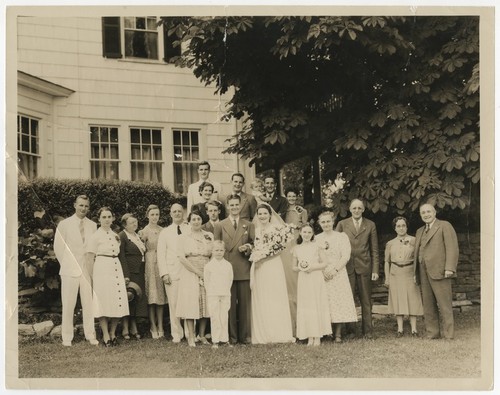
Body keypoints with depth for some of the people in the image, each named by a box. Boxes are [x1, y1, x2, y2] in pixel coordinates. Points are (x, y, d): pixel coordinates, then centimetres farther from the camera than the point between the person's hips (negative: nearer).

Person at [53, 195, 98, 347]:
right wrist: (67, 264, 4)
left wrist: (92, 265, 3)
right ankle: (67, 337, 7)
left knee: (89, 304, 3)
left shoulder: (93, 225, 8)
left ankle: (90, 335, 11)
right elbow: (58, 248, 3)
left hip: (88, 270, 2)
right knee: (68, 305, 0)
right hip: (70, 270, -2)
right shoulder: (64, 224, 0)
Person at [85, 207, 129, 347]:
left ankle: (112, 333, 14)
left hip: (116, 269, 6)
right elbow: (90, 258, -2)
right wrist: (93, 275, -7)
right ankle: (106, 336, 3)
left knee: (118, 302, 2)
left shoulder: (115, 236, 15)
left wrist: (123, 273, 15)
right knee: (104, 303, -4)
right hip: (102, 270, -6)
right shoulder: (95, 236, -2)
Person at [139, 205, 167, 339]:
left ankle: (160, 326, 12)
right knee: (152, 296, -2)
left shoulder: (162, 230, 10)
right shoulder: (145, 230, -3)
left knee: (161, 294, 7)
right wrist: (142, 239, -20)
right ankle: (153, 326, 3)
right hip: (150, 263, -4)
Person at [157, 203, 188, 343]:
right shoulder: (165, 232, 14)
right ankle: (177, 334, 4)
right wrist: (164, 273, -3)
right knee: (174, 304, -2)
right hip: (172, 272, 1)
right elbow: (161, 254, 9)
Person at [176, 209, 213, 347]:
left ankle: (202, 335, 12)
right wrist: (198, 272, -11)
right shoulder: (184, 237, 3)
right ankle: (191, 337, -2)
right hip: (189, 273, -2)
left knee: (205, 303, 3)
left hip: (207, 273, 2)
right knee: (191, 303, -5)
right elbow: (182, 258, -6)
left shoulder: (209, 236, 10)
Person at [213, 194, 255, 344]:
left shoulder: (248, 225, 12)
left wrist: (248, 248, -9)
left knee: (245, 303, 3)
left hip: (244, 270, 1)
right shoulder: (220, 226, 7)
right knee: (229, 303, 1)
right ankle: (231, 336, 9)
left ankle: (245, 335, 11)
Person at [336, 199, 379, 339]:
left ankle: (367, 330, 12)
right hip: (347, 266, 0)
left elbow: (374, 250, 8)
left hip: (364, 266, 0)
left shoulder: (370, 225, 8)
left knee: (366, 300, 5)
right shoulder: (342, 224, 7)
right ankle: (349, 330, 8)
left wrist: (375, 270, 1)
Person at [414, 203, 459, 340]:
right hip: (424, 272, 7)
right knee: (428, 304, 5)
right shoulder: (420, 232, 24)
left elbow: (452, 248, -6)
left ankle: (449, 334, -5)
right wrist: (416, 273, 11)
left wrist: (449, 268, -16)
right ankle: (432, 333, 9)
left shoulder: (445, 226, 3)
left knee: (444, 303, -8)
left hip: (439, 271, -6)